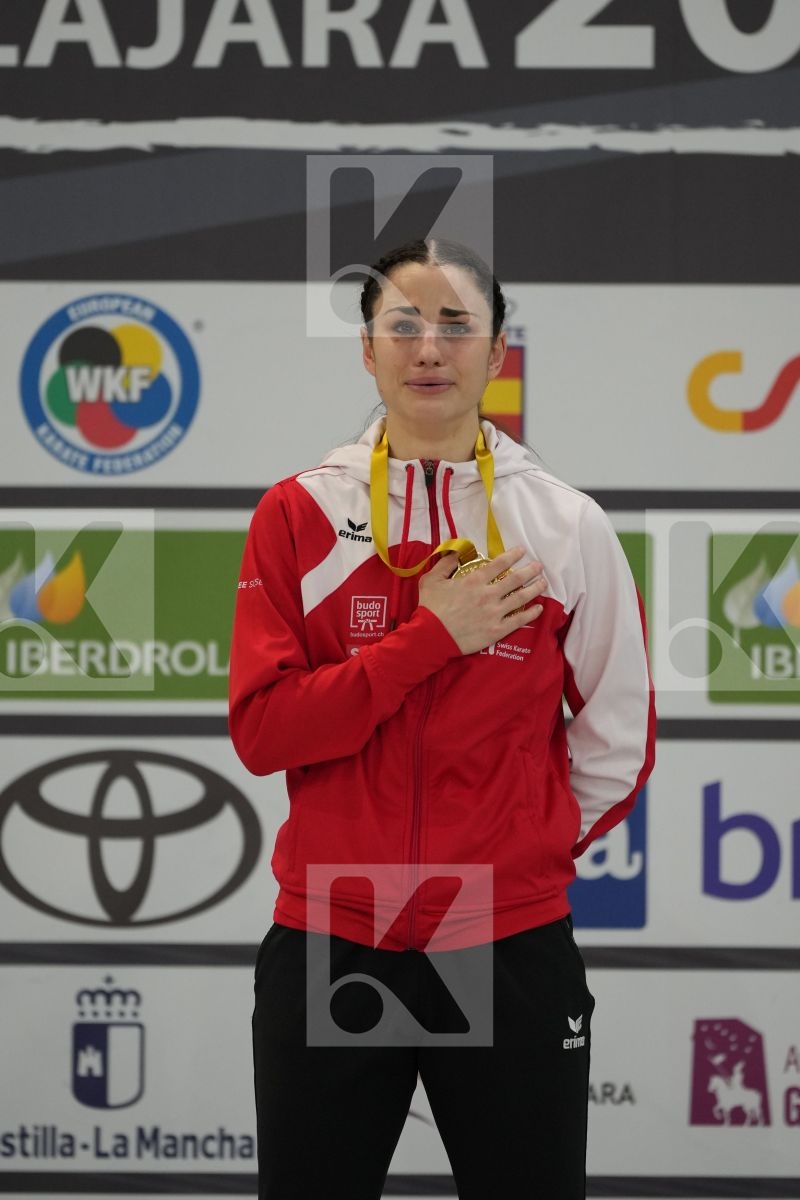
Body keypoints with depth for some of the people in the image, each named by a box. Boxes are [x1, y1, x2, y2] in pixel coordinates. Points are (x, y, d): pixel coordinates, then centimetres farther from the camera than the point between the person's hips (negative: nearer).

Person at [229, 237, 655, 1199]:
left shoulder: (567, 525, 1)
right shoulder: (299, 515, 1)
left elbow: (617, 741, 8)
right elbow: (260, 729, -9)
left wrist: (526, 855, 7)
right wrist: (435, 636, -12)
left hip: (512, 950, 0)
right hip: (328, 946, 0)